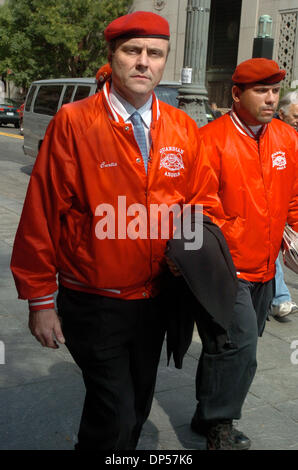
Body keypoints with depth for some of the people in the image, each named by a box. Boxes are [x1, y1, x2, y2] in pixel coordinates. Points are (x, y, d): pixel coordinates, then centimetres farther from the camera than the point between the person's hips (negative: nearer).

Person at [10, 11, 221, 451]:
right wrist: (40, 300, -9)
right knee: (115, 416, -2)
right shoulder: (73, 122, -13)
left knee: (137, 406, 21)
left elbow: (204, 196, 8)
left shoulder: (183, 128, 0)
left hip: (154, 298, 5)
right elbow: (42, 213, -12)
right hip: (94, 305, -5)